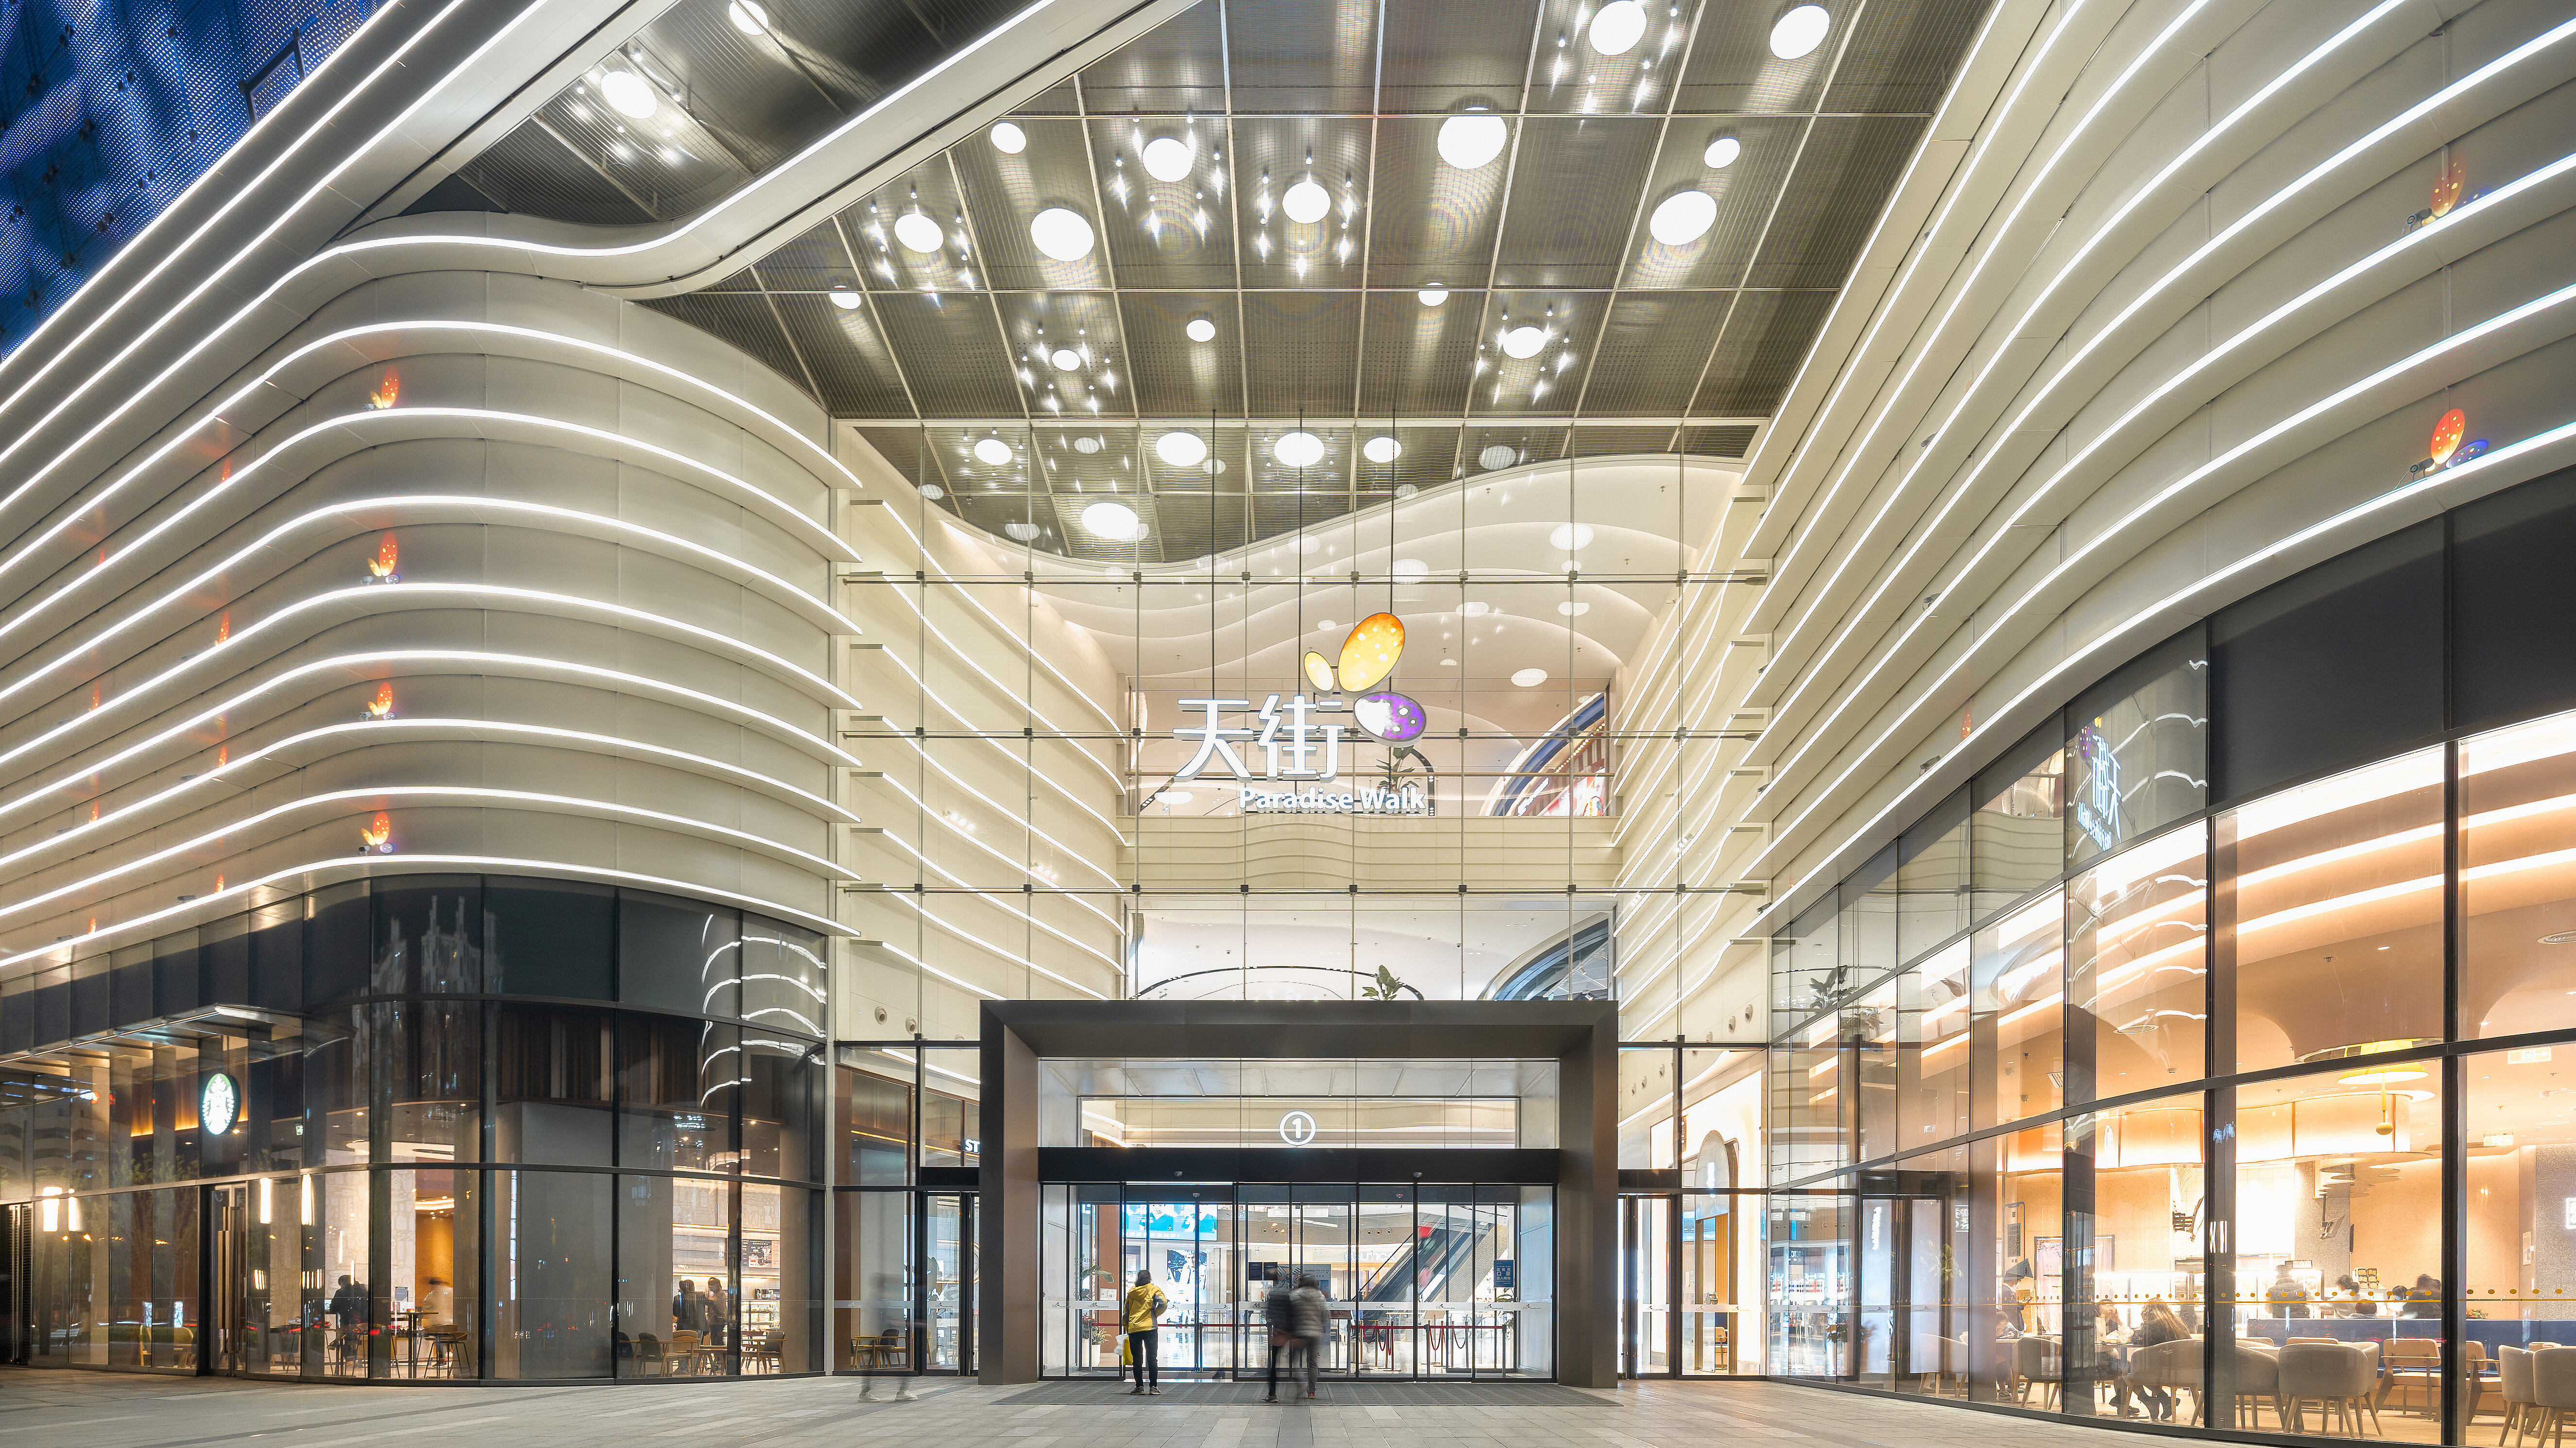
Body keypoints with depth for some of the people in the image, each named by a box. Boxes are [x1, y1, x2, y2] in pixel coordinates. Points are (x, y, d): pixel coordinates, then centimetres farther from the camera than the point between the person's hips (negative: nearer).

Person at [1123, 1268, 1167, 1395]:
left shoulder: (1132, 1292, 13)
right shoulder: (1154, 1290, 3)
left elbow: (1126, 1312, 14)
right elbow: (1163, 1303, -12)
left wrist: (1127, 1329, 22)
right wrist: (1155, 1315, 5)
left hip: (1133, 1329, 3)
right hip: (1150, 1328, -3)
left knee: (1137, 1360, 8)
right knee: (1152, 1359, 2)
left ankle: (1139, 1386, 7)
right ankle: (1153, 1386, 0)